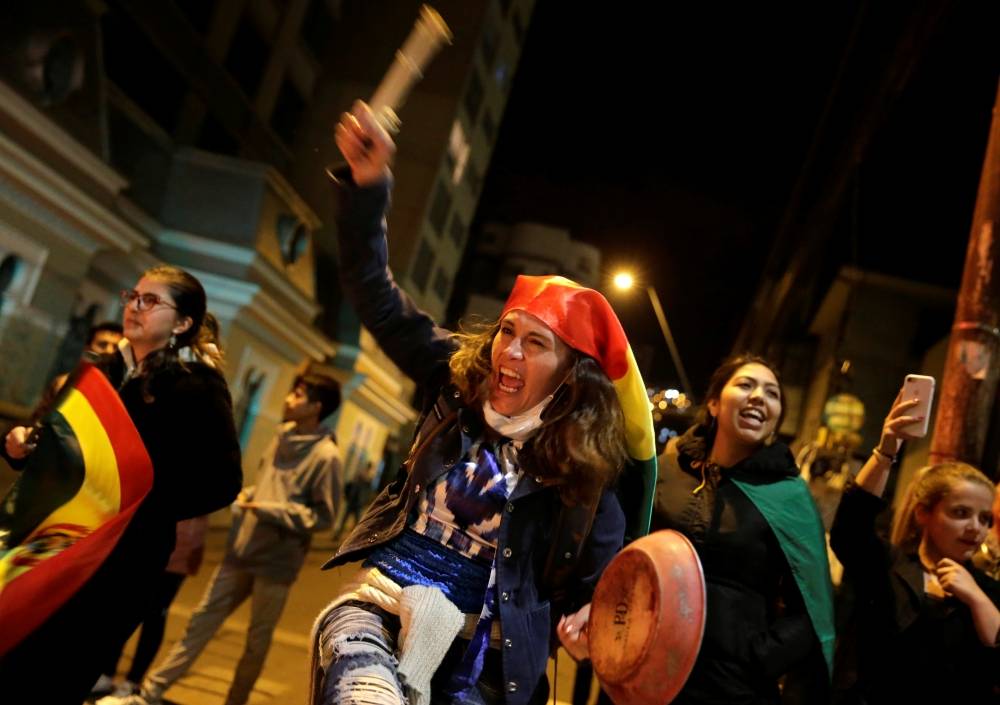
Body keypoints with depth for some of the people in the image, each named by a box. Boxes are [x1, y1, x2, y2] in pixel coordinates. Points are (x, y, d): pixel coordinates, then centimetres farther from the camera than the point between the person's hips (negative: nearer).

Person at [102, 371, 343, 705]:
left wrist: (269, 509, -18)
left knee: (257, 639, 9)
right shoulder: (282, 437, 6)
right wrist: (248, 495, 0)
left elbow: (323, 516, -15)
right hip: (242, 550, 6)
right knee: (202, 620, 10)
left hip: (277, 561, -6)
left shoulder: (325, 456, -16)